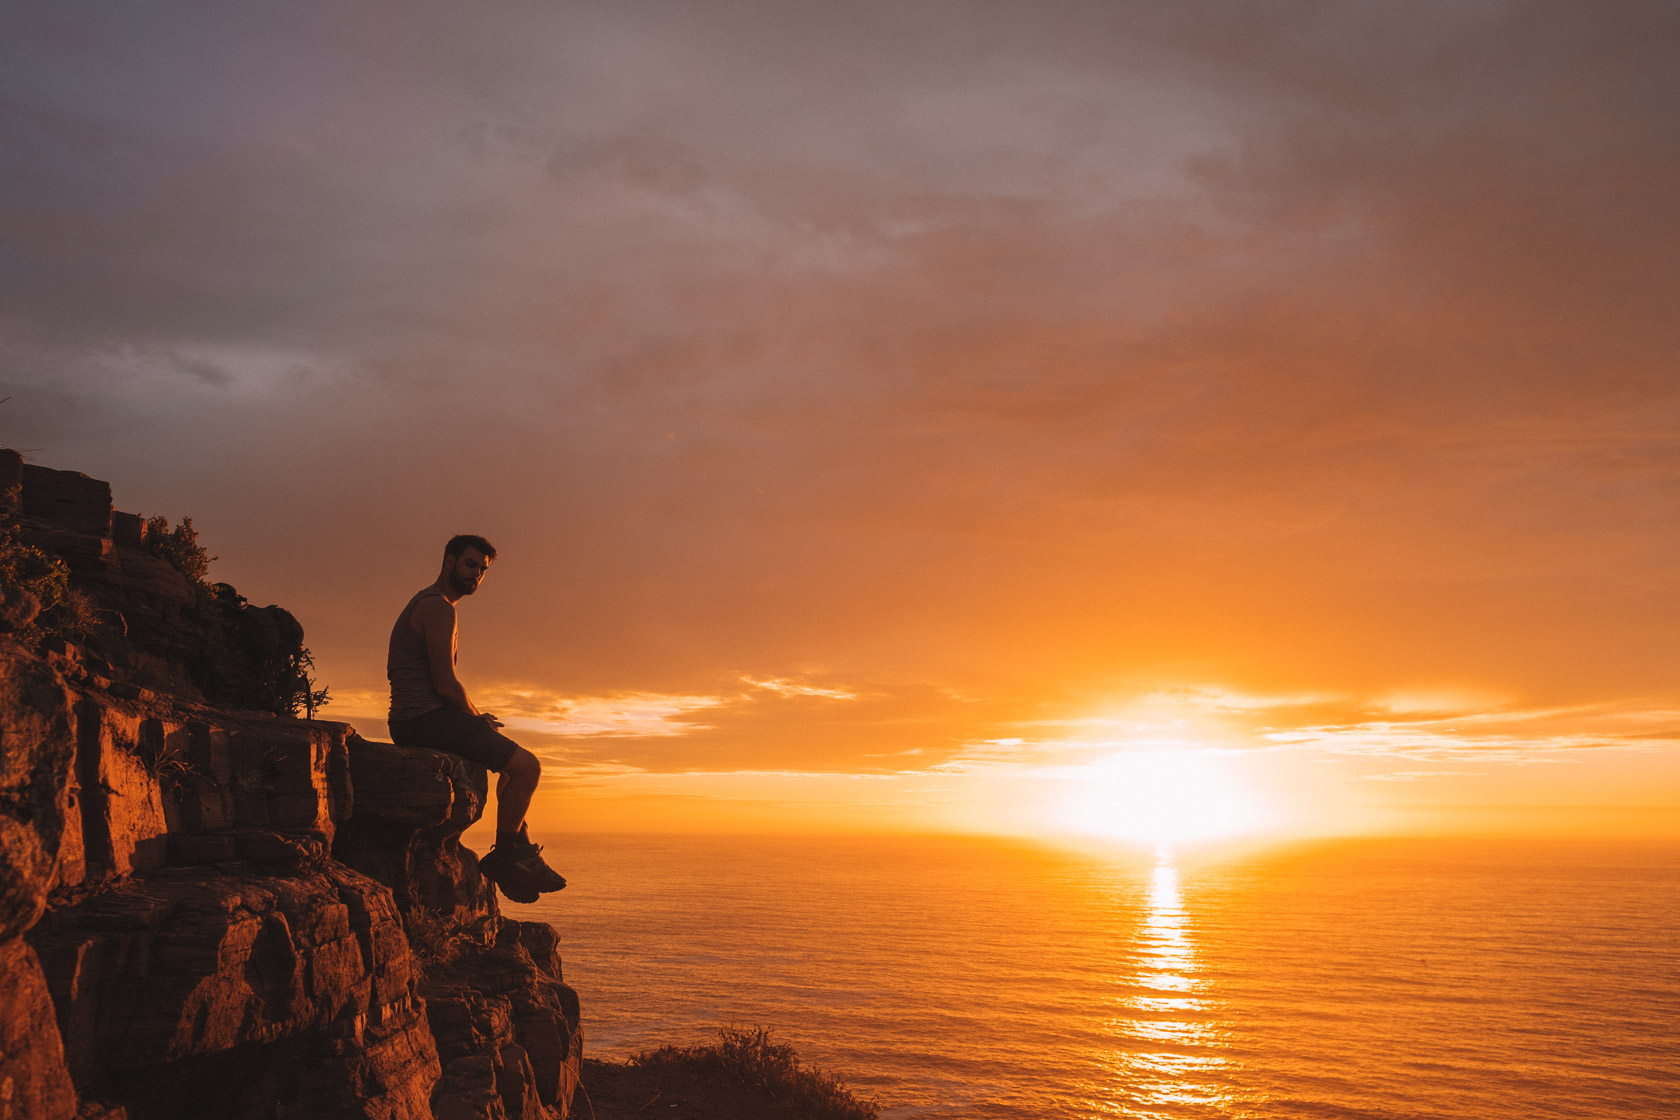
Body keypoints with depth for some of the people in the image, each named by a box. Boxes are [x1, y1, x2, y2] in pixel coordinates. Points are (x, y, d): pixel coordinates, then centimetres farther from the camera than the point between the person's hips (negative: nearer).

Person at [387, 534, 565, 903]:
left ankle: (520, 853, 17)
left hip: (413, 723, 11)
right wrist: (477, 716, -3)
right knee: (527, 766, -14)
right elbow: (445, 684, -20)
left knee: (516, 764, 20)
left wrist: (474, 715, 13)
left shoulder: (424, 604, 22)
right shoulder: (438, 607, -12)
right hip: (428, 719, -11)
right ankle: (503, 855, -2)